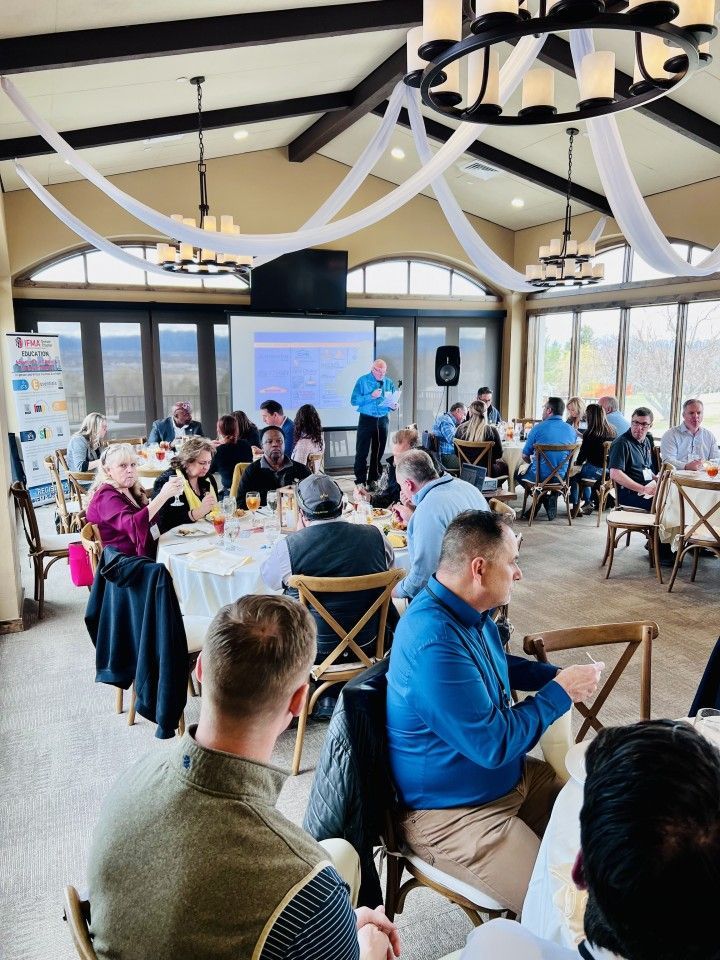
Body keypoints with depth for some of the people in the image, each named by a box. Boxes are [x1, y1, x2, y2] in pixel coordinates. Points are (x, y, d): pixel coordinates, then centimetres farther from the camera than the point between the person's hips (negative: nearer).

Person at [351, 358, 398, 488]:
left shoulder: (389, 383, 8)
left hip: (382, 420, 4)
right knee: (362, 452, -5)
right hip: (366, 419, -4)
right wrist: (371, 396, -21)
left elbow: (394, 402, 15)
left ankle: (373, 480, 18)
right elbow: (354, 400, -11)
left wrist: (392, 405, -9)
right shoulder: (363, 381, -4)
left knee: (378, 452, 9)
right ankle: (360, 481, 1)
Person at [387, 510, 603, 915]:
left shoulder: (469, 611, -2)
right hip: (453, 815, -9)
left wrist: (558, 674, 1)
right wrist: (561, 693, -16)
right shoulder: (435, 645, -33)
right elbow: (494, 745, -27)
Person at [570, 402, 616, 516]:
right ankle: (588, 503, 36)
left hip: (595, 469, -7)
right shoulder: (611, 431, 2)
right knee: (583, 470, 31)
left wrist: (577, 463, 14)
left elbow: (583, 453, -6)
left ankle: (576, 505, 23)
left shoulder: (589, 434, -16)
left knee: (574, 474, 19)